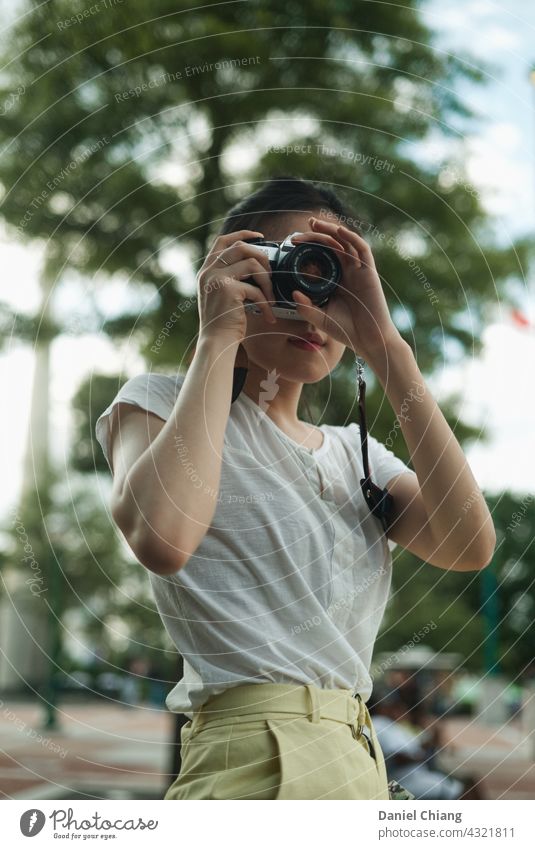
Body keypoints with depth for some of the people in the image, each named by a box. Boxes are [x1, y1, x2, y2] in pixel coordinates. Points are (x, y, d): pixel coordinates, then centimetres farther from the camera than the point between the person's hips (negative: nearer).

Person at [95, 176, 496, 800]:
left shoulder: (353, 450, 16)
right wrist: (218, 336, -13)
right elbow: (162, 537, -25)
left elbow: (469, 544, -5)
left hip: (360, 754, 7)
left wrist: (383, 344, -8)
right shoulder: (161, 401, 0)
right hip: (259, 757, -6)